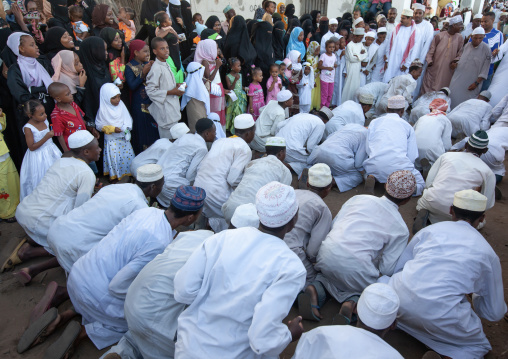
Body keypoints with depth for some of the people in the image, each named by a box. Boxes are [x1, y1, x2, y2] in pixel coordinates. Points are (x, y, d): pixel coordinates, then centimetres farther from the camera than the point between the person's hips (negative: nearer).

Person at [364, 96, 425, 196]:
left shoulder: (374, 122, 19)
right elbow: (412, 156, 10)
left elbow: (368, 150, 14)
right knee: (420, 185, 21)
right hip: (398, 165, -2)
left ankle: (371, 177, 0)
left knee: (366, 171, 37)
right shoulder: (407, 126, 17)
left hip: (375, 165, 2)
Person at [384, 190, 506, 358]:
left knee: (383, 279, 34)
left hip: (400, 296, 2)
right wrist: (475, 297, 41)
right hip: (440, 317, -1)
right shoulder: (488, 252, 12)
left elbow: (399, 267, 21)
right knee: (479, 345, 27)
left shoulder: (430, 229, 14)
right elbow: (494, 313, 20)